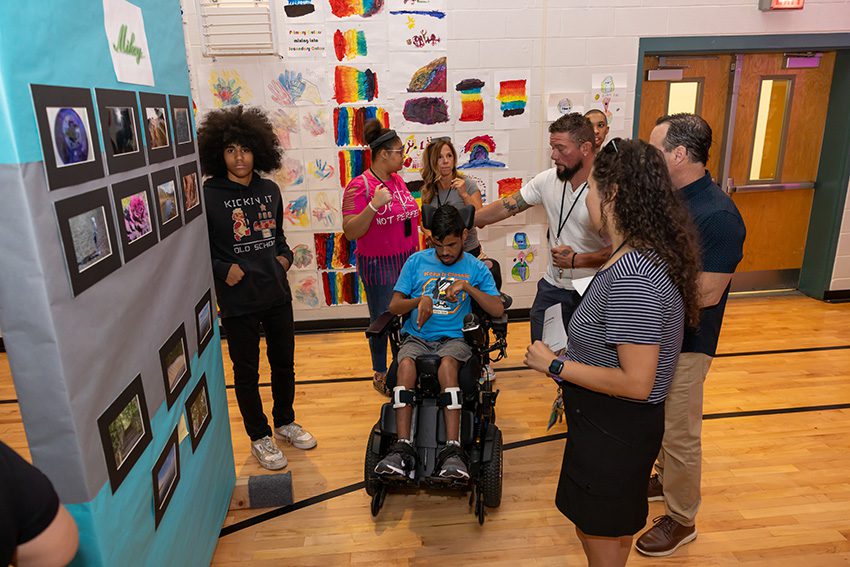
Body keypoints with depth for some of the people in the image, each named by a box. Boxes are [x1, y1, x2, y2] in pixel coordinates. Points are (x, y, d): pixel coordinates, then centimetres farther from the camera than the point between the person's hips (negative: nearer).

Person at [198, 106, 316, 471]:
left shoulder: (270, 190, 5)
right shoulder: (208, 195, -10)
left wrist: (284, 255, 2)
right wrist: (222, 270, -18)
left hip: (277, 293, 5)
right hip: (237, 300, -5)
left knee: (284, 362, 17)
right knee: (246, 371, 9)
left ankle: (284, 422, 39)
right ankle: (259, 437, 29)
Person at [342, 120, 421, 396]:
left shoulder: (397, 180, 7)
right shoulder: (359, 186, -14)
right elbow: (350, 232, -20)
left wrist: (418, 254, 18)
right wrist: (374, 205, -31)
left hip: (407, 261, 6)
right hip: (379, 266, -6)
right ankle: (380, 374, 28)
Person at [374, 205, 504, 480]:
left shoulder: (476, 268, 8)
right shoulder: (416, 262, 10)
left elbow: (498, 310, -1)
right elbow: (394, 306, 6)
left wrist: (467, 286, -12)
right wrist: (419, 300, -14)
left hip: (455, 338, -1)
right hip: (417, 336, 1)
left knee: (447, 363, -36)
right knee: (406, 364, -33)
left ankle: (453, 450, -38)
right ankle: (403, 447, -33)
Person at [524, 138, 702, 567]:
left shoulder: (633, 277, -30)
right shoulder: (641, 255, 1)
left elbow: (636, 383, -28)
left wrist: (554, 365, -21)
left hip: (615, 430, -9)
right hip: (612, 423, 9)